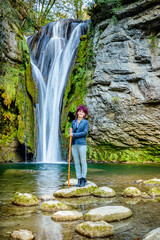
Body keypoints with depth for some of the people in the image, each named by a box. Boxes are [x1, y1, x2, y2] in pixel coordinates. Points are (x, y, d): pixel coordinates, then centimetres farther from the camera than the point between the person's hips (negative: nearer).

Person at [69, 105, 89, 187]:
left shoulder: (85, 122, 2)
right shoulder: (73, 122, 16)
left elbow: (85, 132, -10)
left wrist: (74, 134, -11)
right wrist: (70, 132, -1)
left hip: (82, 144, -5)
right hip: (74, 144, 5)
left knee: (83, 162, -2)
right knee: (76, 162, 4)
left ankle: (83, 179, 4)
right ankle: (79, 179, 9)